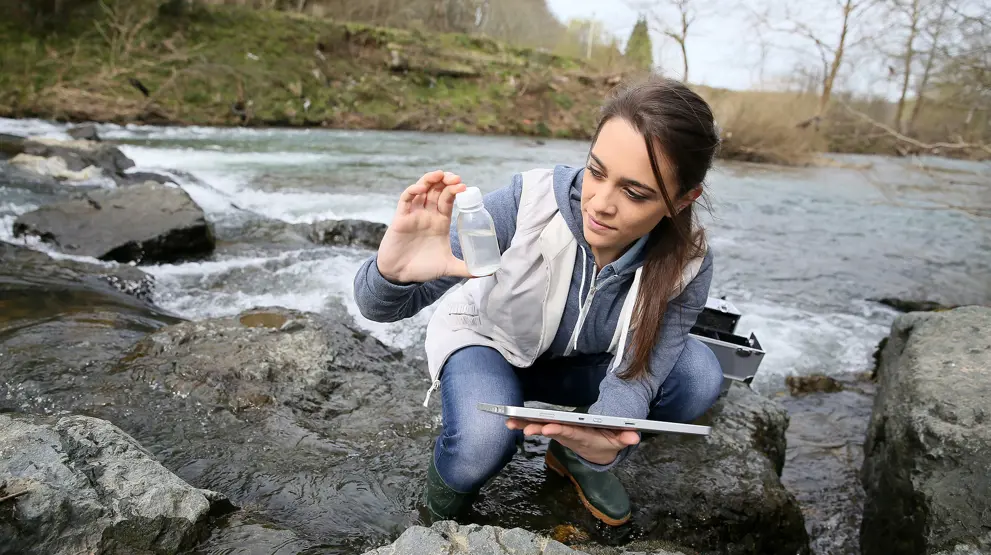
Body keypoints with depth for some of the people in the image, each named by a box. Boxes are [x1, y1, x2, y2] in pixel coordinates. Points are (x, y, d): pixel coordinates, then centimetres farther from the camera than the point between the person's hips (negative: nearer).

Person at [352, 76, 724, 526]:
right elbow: (380, 306, -32)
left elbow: (634, 381, -27)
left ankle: (579, 456, 5)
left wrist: (606, 440, -52)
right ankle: (453, 474, 4)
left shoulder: (686, 266, -25)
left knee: (699, 375, -21)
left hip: (584, 365, 3)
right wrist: (393, 271, -58)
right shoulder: (530, 201, -33)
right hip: (489, 341, -2)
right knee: (482, 442, -34)